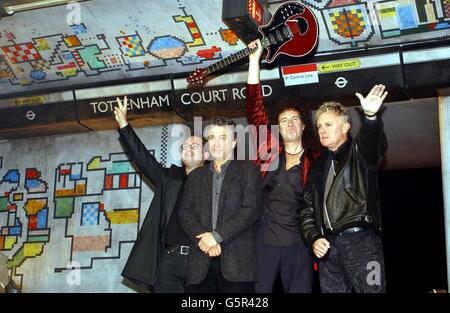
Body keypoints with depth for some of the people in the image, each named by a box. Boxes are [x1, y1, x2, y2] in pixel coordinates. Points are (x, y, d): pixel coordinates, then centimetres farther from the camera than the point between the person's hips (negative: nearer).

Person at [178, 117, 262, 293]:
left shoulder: (247, 170, 8)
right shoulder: (196, 176, 19)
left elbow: (251, 210, -5)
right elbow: (185, 212, 9)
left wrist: (217, 236, -12)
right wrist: (204, 239, -9)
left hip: (237, 260, -3)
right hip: (201, 263, 3)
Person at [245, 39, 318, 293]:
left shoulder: (314, 161, 5)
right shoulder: (269, 151, 8)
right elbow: (255, 109, 3)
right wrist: (255, 60, -1)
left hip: (298, 243, -1)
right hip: (263, 241, 1)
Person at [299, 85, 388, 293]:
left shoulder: (358, 152, 5)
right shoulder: (319, 166, 20)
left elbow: (374, 143, -21)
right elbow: (308, 209, 20)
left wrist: (371, 116, -43)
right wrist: (314, 239, 2)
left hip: (361, 239, -5)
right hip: (328, 245, 5)